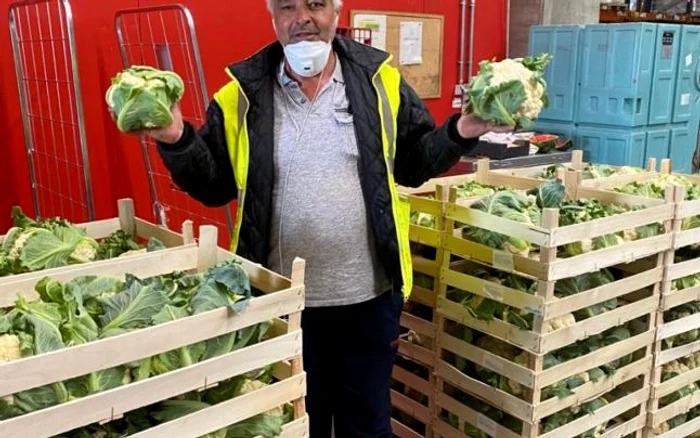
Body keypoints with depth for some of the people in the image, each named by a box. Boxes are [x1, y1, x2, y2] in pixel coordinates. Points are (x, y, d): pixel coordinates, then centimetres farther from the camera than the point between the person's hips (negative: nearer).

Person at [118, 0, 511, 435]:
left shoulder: (380, 80, -2)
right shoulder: (244, 94, -3)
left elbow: (412, 165, 5)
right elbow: (214, 186, 0)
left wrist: (461, 133, -11)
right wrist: (177, 141, -16)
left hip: (369, 296, 1)